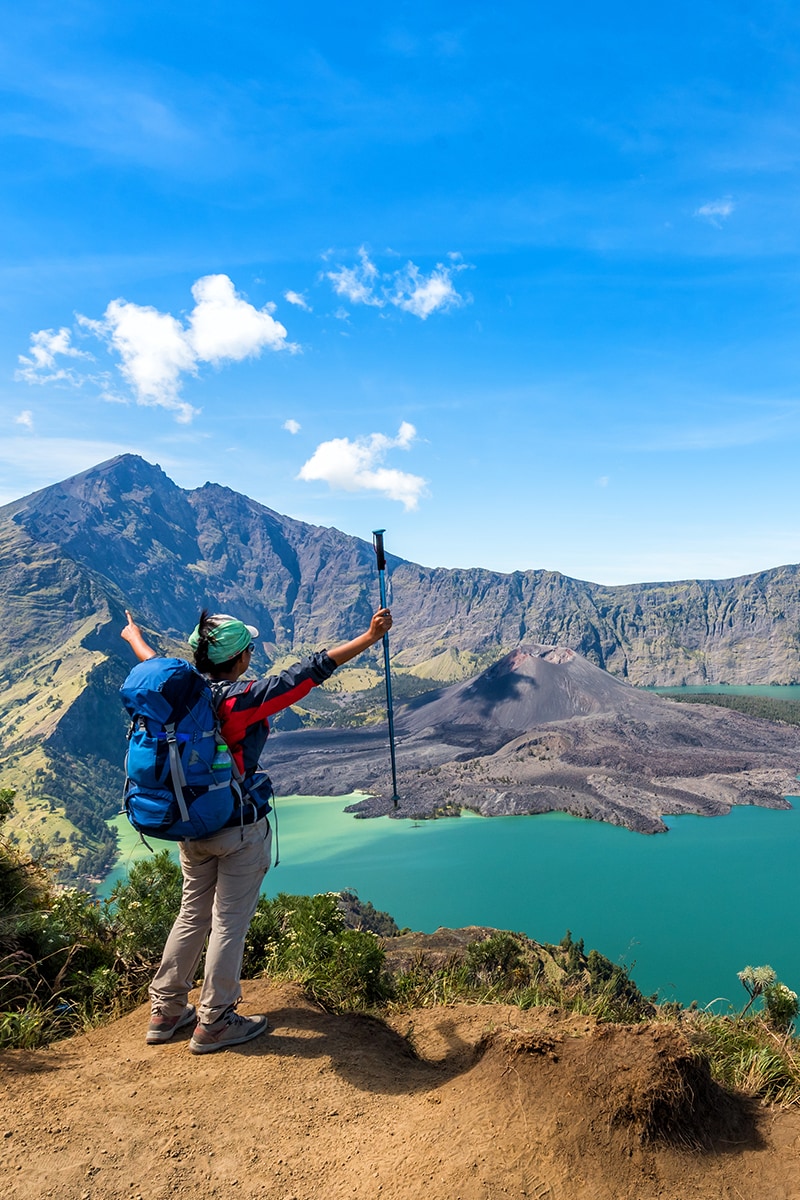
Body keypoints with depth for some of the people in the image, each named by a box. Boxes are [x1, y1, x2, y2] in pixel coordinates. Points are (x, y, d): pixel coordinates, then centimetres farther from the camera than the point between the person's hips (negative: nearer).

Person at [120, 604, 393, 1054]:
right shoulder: (243, 699, -22)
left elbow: (153, 661, 18)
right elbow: (310, 672, -24)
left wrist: (134, 634, 39)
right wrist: (369, 637, -22)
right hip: (240, 830, -7)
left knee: (193, 915, 21)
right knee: (230, 922, 7)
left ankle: (166, 1012, 32)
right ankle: (214, 1024, 19)